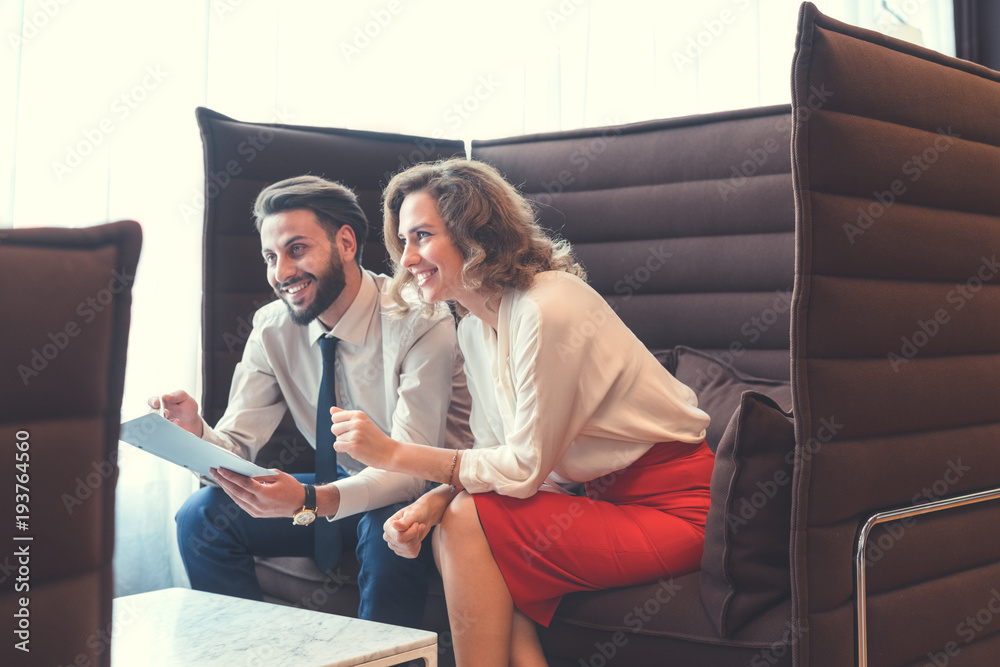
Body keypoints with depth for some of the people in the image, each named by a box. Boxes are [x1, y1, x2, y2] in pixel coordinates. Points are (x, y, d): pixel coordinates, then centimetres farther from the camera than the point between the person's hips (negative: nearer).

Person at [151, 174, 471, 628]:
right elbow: (237, 444, -7)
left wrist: (310, 501, -45)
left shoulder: (421, 322, -22)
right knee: (201, 515, -12)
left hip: (421, 494, -5)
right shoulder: (273, 328, -5)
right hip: (343, 483, 5)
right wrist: (195, 434, -31)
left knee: (389, 529, -38)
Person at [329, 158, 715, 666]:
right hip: (614, 494, 8)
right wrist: (430, 502, -13)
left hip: (675, 508, -8)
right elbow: (495, 455, 7)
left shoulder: (547, 310, -22)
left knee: (464, 523, -17)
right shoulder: (474, 328, 7)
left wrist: (393, 453, -17)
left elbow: (525, 467, -20)